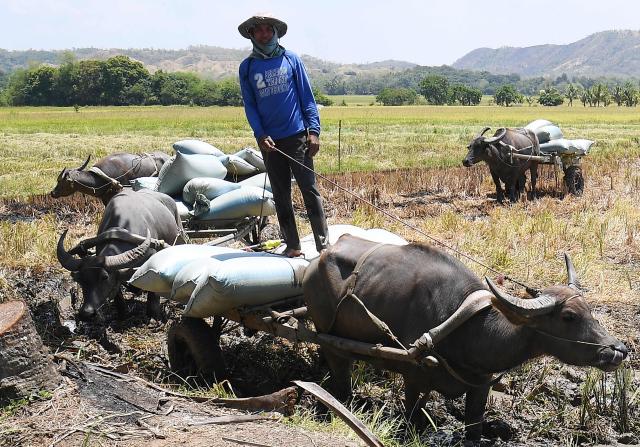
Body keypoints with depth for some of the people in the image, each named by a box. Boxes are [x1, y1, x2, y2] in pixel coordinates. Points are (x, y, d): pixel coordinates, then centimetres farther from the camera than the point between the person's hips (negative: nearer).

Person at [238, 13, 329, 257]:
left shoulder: (291, 59, 4)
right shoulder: (247, 67, 7)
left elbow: (307, 97, 3)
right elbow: (249, 105, 7)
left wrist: (314, 131, -6)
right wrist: (260, 134, -7)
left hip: (297, 136, -2)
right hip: (269, 141, 3)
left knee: (309, 190, -6)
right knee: (281, 195, 8)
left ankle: (323, 244, -5)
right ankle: (292, 245, 15)